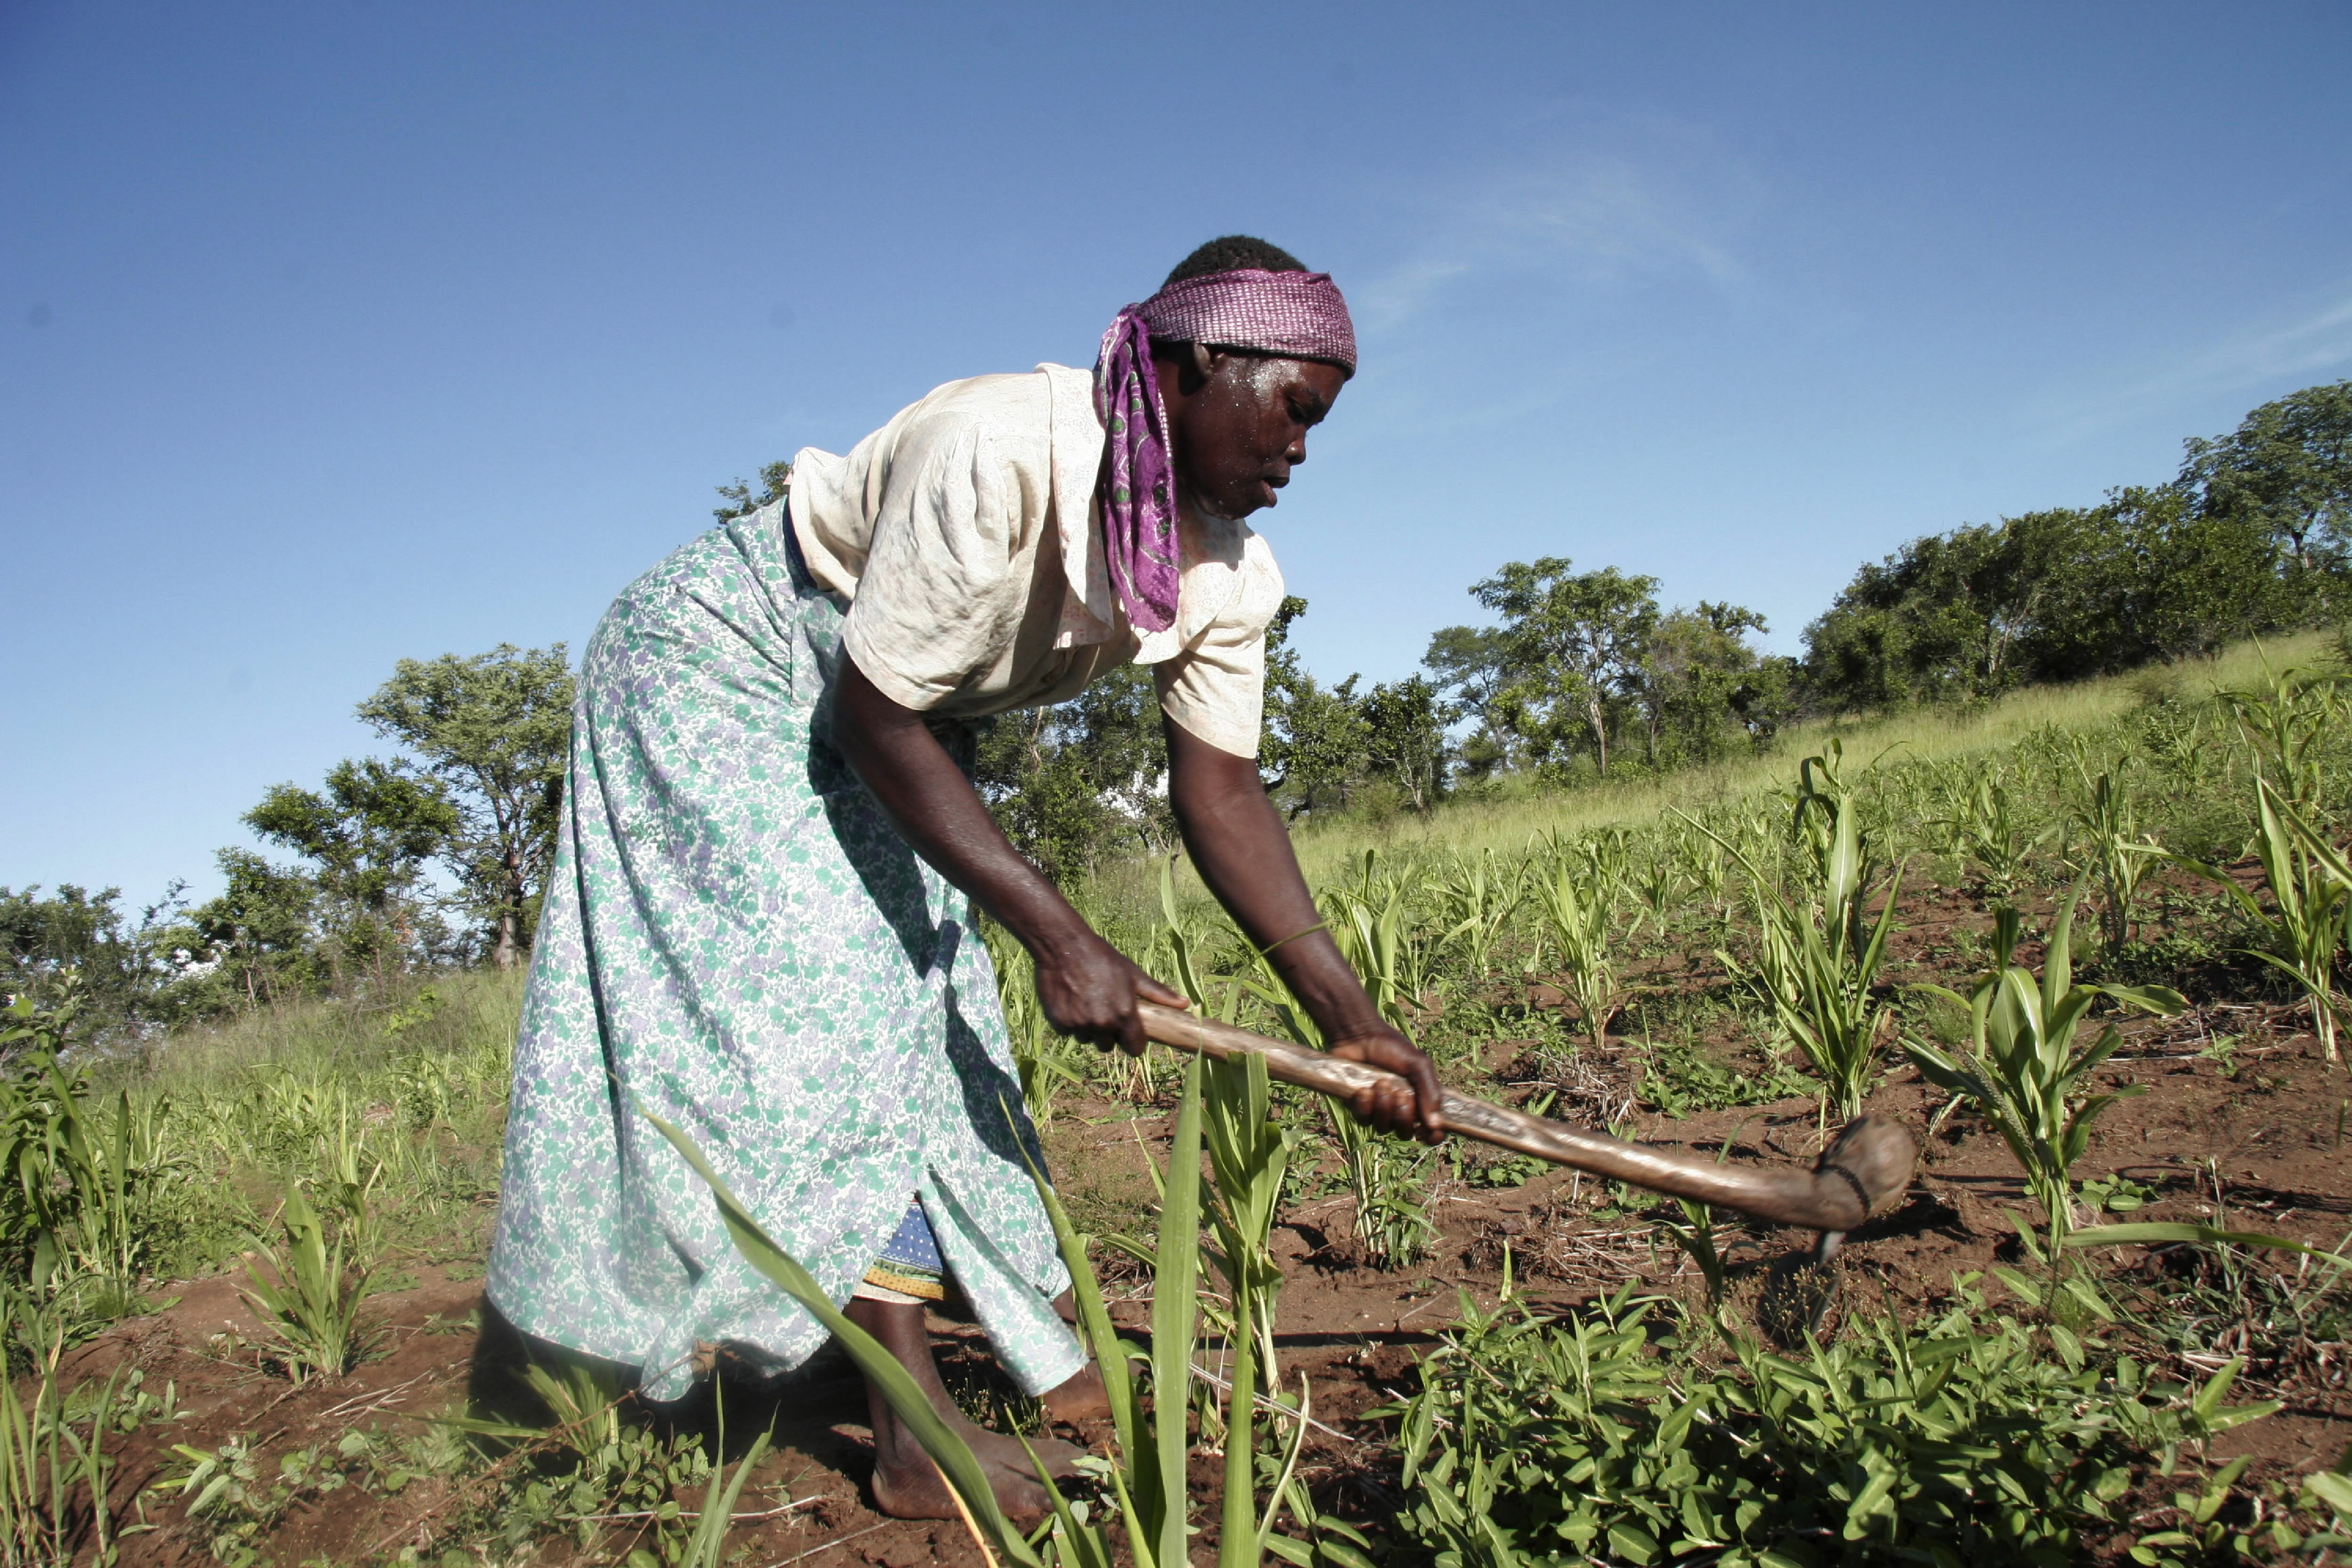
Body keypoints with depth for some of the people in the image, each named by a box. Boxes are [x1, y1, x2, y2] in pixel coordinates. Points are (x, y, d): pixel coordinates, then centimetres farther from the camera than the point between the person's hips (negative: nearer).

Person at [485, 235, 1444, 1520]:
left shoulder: (1229, 573, -12)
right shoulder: (997, 454, -36)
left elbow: (1219, 792, -12)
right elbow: (876, 721, -30)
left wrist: (1346, 1009, -21)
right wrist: (1056, 937, -29)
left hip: (884, 717, 7)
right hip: (720, 663, -7)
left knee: (934, 1006, 4)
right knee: (825, 996, -14)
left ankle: (1066, 1376, 11)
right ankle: (916, 1444, -9)